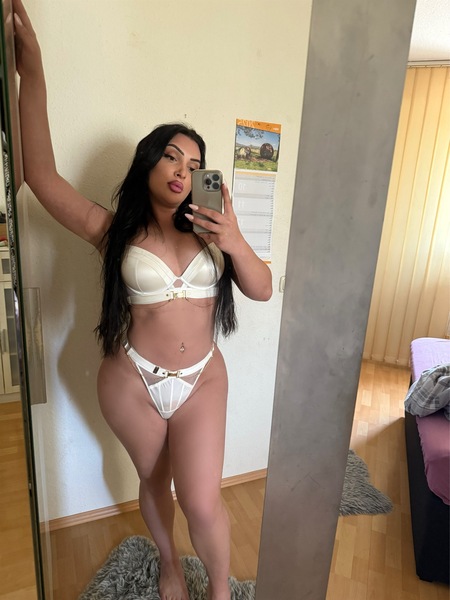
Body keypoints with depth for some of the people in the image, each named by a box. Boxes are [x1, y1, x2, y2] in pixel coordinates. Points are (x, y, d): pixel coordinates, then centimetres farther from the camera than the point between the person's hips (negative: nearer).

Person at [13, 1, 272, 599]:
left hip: (203, 380, 1)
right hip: (133, 383, 0)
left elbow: (263, 290, -2)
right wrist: (31, 66, -17)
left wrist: (236, 243, -20)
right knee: (154, 482, 21)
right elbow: (41, 175, -17)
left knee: (202, 502, 0)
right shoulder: (114, 231, -7)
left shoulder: (208, 231, -2)